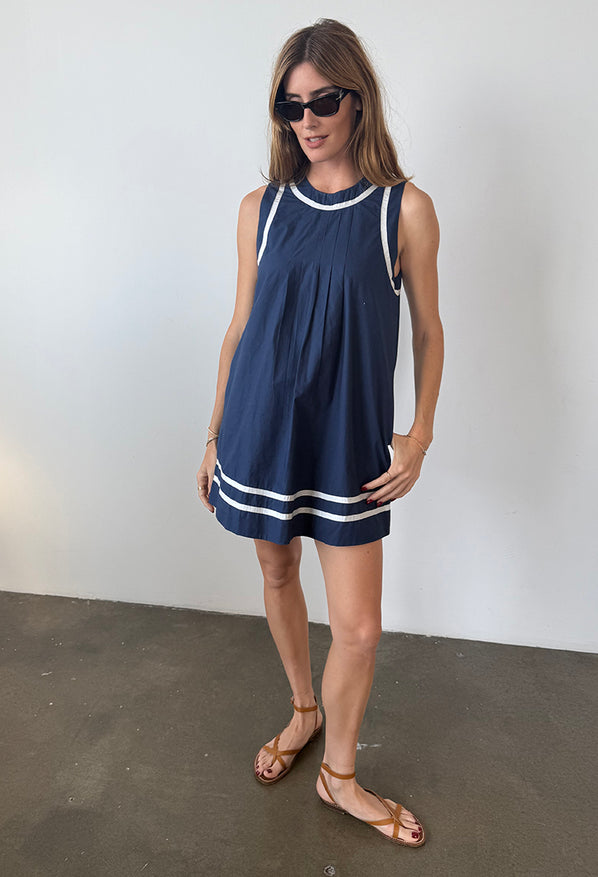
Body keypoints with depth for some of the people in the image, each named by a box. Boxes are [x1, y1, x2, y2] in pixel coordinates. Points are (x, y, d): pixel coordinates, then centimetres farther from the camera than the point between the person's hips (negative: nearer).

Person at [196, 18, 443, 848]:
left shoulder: (406, 209, -2)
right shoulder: (261, 208, 4)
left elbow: (429, 330, 4)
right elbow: (240, 326, 8)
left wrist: (420, 432, -6)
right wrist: (215, 435, 9)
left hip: (348, 439, -2)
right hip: (261, 428, 3)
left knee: (360, 626, 0)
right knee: (278, 578, 17)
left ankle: (339, 773, 28)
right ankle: (304, 710, 46)